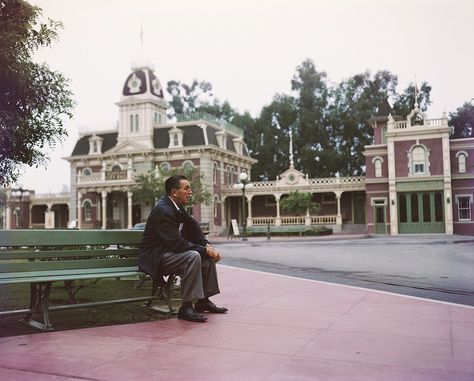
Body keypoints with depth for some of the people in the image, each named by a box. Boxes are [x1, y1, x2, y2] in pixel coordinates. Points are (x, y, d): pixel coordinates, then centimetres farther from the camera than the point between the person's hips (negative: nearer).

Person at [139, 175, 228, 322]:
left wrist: (207, 246, -8)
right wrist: (204, 249, -22)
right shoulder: (162, 210, -22)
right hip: (155, 259, -10)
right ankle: (186, 307, -27)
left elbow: (193, 230, 10)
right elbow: (177, 243, -27)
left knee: (209, 256, 3)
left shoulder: (178, 207, 9)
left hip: (170, 252, 10)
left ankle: (203, 301, 10)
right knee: (193, 256, -31)